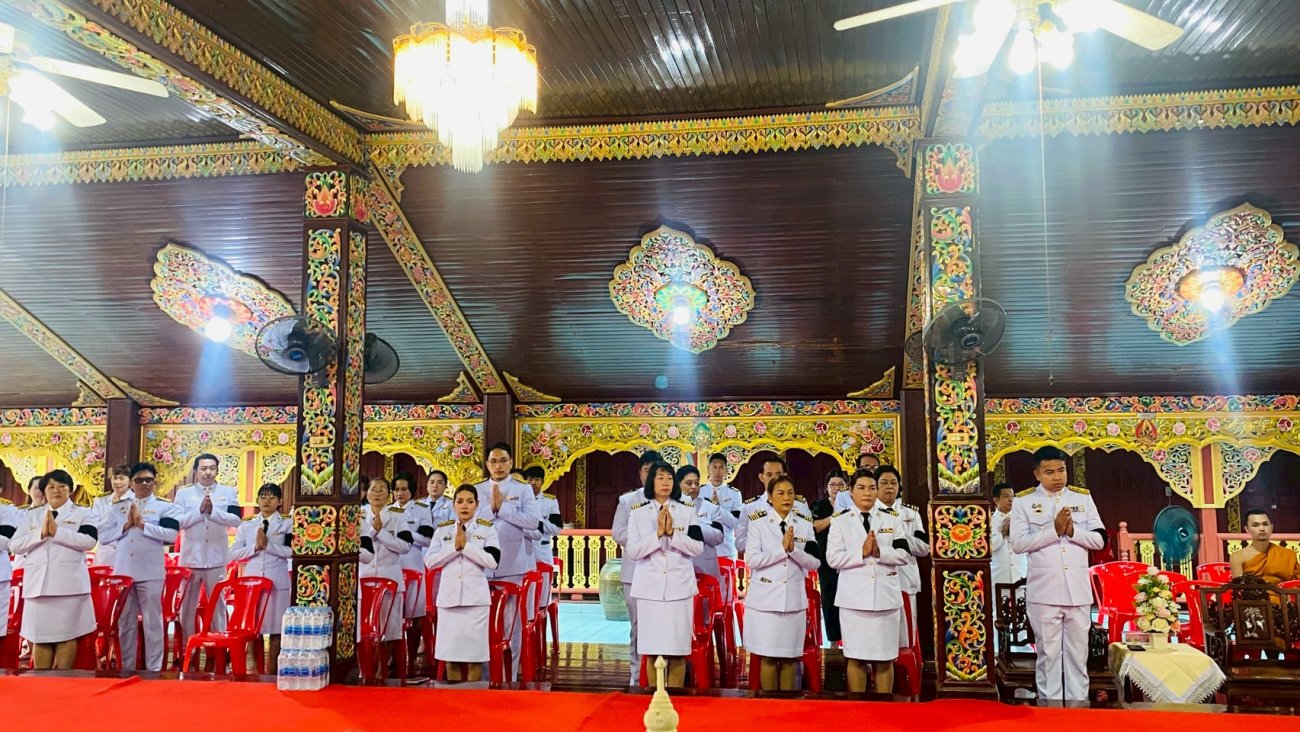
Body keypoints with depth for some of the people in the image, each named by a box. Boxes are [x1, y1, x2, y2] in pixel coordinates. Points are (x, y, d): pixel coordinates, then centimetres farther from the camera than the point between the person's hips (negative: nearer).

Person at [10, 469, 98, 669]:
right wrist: (41, 533, -10)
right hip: (38, 583, 3)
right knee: (39, 636, 5)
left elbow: (90, 541, -11)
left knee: (66, 635, -1)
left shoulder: (82, 513, 6)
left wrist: (57, 531, -14)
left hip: (69, 583, -3)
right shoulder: (31, 515, 16)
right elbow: (14, 546, 5)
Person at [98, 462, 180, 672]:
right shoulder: (118, 507, 12)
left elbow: (171, 534, -14)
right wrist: (126, 526, -9)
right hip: (123, 572, 4)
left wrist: (142, 524, -15)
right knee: (125, 623, 11)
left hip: (150, 574, -4)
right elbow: (103, 537, 4)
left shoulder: (164, 506, 0)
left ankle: (154, 669, 8)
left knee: (152, 622, 2)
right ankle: (126, 668, 21)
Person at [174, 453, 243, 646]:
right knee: (187, 606, 8)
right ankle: (186, 647, 18)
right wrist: (200, 511, -19)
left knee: (218, 605, 8)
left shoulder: (228, 492, 2)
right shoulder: (183, 493, 3)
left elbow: (236, 519, -9)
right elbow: (177, 522, -8)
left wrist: (213, 511, -21)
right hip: (191, 558, 0)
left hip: (216, 558, 0)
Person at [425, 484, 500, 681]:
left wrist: (466, 545, -13)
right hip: (449, 595, 2)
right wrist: (454, 547, -11)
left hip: (475, 596, -2)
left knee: (474, 653, 0)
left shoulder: (487, 528, 3)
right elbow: (430, 561, 0)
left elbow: (492, 561, -10)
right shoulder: (442, 529, 9)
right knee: (450, 652, 6)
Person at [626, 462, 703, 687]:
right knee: (652, 648, 1)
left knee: (678, 649, -1)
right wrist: (658, 533, -13)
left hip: (680, 586, 0)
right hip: (650, 586, 0)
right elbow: (632, 551, -3)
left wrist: (672, 532, -12)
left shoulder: (687, 512, 7)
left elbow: (698, 548, -1)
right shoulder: (638, 513, 5)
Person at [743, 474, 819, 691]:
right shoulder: (758, 522, -2)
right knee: (768, 657, 1)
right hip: (765, 598, -3)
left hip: (794, 598, 3)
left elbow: (814, 563, 2)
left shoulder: (805, 525, 7)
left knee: (790, 657, 7)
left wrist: (793, 549, -15)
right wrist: (781, 548, -16)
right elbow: (751, 559, -11)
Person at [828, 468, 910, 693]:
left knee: (884, 658, 5)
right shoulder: (840, 522, 4)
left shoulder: (891, 521, 10)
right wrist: (862, 553, -16)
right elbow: (833, 558, -5)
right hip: (854, 597, -1)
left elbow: (904, 555, 2)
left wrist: (879, 552, -14)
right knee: (855, 658, 4)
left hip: (885, 596, 2)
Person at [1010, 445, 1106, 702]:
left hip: (1078, 590, 2)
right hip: (1043, 591, -2)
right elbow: (1018, 543, -8)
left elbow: (1099, 539, 5)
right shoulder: (1023, 501, 1)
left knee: (1078, 652, 8)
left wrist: (1072, 531, -12)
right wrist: (1054, 531, -16)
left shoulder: (1083, 498, 9)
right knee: (1048, 653, 4)